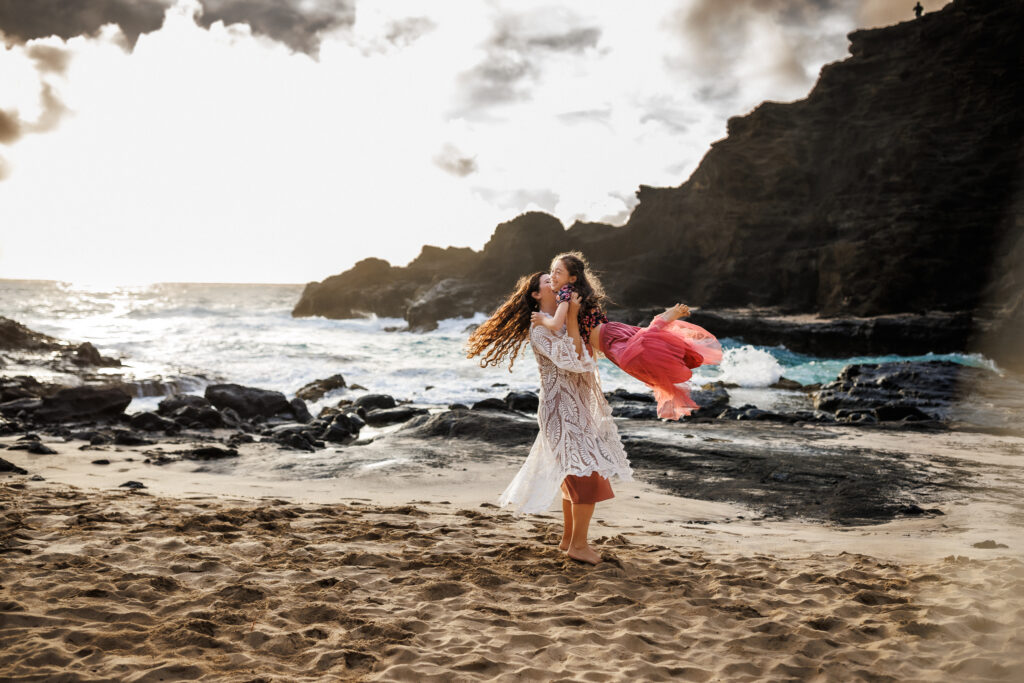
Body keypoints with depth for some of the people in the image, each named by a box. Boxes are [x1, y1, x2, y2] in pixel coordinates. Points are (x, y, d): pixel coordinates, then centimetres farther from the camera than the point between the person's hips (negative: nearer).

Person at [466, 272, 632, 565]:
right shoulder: (539, 328, -12)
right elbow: (571, 360, -24)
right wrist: (572, 319, -22)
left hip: (577, 406, 9)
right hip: (560, 407, -9)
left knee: (574, 475, 15)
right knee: (589, 474, -11)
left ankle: (568, 539, 25)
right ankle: (578, 545, -2)